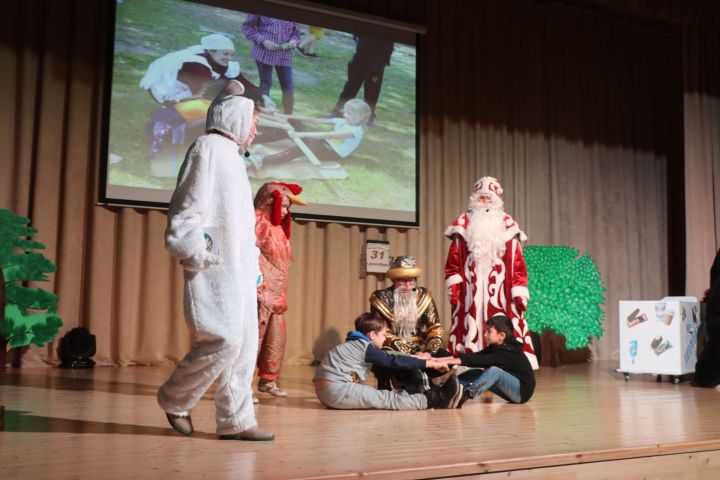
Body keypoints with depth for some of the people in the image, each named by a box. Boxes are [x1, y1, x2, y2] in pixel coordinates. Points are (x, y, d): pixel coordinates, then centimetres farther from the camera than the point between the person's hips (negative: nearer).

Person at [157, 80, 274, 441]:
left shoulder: (231, 155, 22)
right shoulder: (209, 147, -5)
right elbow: (187, 211, -13)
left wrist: (252, 262, 17)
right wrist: (200, 256, -16)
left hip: (239, 270, 9)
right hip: (216, 270, -9)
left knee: (245, 344, 6)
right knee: (223, 341, -12)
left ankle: (236, 421, 12)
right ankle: (174, 399, 9)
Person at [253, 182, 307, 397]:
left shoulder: (277, 228, 19)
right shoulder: (256, 222, -7)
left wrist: (282, 296, 17)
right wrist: (257, 289, -23)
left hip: (275, 295, 9)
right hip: (260, 293, -9)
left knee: (276, 339, 13)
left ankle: (268, 380, 24)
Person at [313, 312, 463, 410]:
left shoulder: (354, 345, 19)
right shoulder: (364, 346, -9)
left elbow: (388, 358, 24)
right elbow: (394, 361, -13)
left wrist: (416, 358, 28)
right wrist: (430, 363, -10)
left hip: (327, 390, 10)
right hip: (336, 390, -10)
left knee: (386, 395, 6)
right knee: (391, 399, -7)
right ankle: (434, 400, -5)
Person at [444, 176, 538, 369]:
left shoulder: (507, 226, 8)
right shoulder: (464, 225, 9)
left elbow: (517, 263, 5)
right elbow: (454, 259, 6)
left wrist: (519, 292, -1)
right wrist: (453, 284, -5)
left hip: (499, 293, 0)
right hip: (471, 292, 0)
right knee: (470, 334, -2)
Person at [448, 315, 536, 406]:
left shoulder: (509, 351, -20)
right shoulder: (495, 347, 6)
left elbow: (484, 361, -33)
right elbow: (477, 355, -9)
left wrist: (460, 360, -41)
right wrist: (455, 358, -24)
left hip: (522, 391, -9)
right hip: (513, 389, 9)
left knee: (494, 371, -31)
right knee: (476, 374, -4)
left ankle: (467, 394, -50)